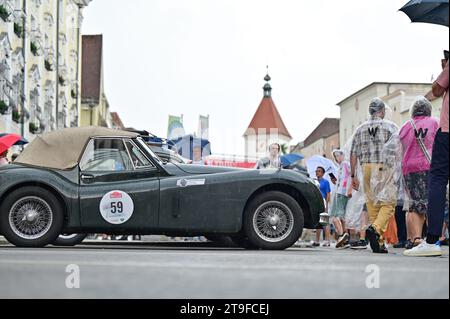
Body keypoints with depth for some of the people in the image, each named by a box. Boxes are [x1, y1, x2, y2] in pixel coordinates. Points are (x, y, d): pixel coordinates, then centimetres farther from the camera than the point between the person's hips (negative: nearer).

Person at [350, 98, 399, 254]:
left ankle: (379, 244, 7)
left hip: (366, 168, 4)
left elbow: (353, 154, 11)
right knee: (388, 204, -2)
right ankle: (375, 229, -28)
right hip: (385, 168, -4)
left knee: (372, 204, 8)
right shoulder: (390, 126, 2)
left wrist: (353, 175, 15)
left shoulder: (360, 129, 13)